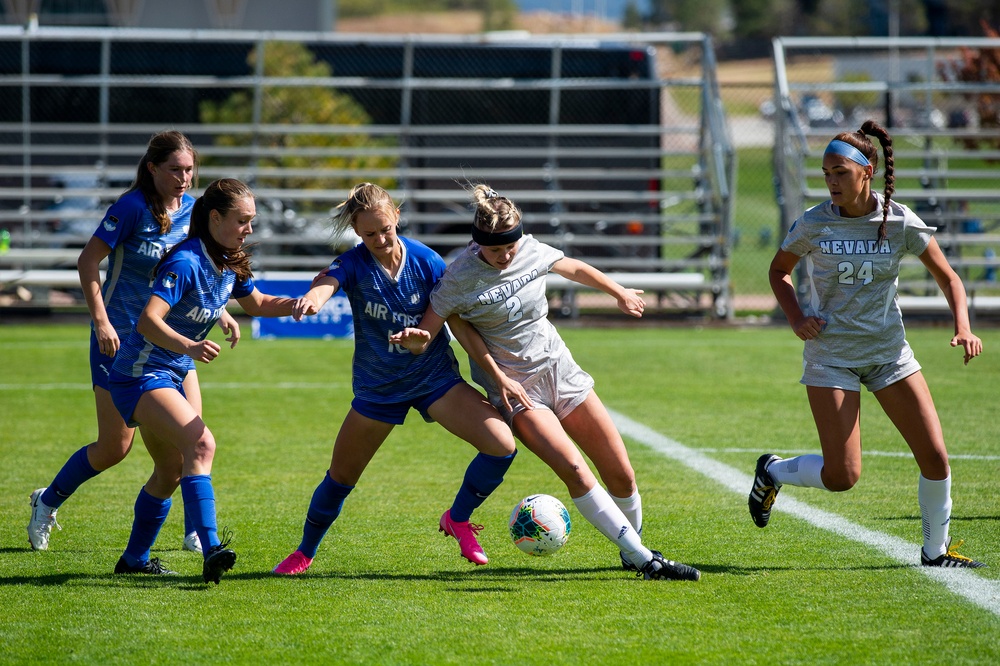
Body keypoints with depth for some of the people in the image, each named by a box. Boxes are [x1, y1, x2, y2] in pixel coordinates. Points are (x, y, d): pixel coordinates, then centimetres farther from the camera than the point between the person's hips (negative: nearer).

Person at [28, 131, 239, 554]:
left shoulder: (191, 209, 3)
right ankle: (47, 502, 21)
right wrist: (101, 321, -21)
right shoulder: (133, 208, -17)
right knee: (115, 447, -2)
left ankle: (196, 532, 7)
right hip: (122, 337, -6)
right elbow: (88, 261, -15)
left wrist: (219, 312, 9)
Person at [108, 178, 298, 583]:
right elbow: (149, 321, -33)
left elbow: (256, 304, 21)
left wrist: (299, 304, 3)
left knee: (171, 471, 20)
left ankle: (134, 559, 36)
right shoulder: (186, 263, -23)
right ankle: (211, 551, -40)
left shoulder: (230, 264, 4)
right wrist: (189, 347, -48)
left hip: (170, 378, 10)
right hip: (141, 374, -10)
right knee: (201, 444, -29)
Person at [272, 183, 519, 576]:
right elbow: (327, 282, -38)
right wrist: (312, 298, -63)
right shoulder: (353, 264, -15)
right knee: (340, 477, 8)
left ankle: (457, 520, 6)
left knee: (501, 445, -18)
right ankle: (304, 553, 33)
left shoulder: (425, 260, -12)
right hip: (377, 388, 0)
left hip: (434, 377, 0)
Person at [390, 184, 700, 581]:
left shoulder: (533, 252, -5)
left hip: (560, 370, 5)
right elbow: (425, 337, -14)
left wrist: (620, 293, 32)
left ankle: (632, 548, 27)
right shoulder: (460, 278, -17)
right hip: (515, 388, -5)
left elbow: (576, 269, 17)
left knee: (621, 475, 1)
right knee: (574, 470, -23)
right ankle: (644, 561, -20)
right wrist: (413, 339, -38)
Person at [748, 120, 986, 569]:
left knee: (935, 457, -4)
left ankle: (936, 549, 18)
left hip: (889, 351, 2)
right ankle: (772, 472, 19)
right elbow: (779, 270, 10)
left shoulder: (901, 223, -6)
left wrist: (963, 328, -13)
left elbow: (948, 278, 4)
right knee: (842, 476, -11)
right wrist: (796, 318, -7)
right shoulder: (813, 224, -8)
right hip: (830, 354, -2)